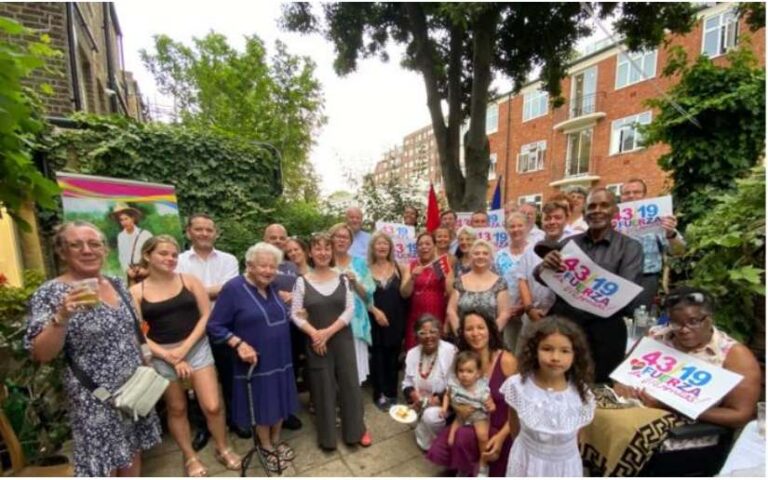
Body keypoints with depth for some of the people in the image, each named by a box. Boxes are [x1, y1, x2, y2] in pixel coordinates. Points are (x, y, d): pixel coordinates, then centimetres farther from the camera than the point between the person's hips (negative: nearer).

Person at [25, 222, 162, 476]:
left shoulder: (117, 284, 3)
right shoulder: (50, 293, -13)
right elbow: (40, 354, -16)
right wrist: (62, 316, -31)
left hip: (134, 388, 5)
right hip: (95, 399, -5)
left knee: (132, 452, 18)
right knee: (102, 464, 10)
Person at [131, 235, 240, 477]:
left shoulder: (190, 280, -2)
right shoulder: (136, 292, -2)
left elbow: (206, 315, -4)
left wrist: (185, 348, -12)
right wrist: (169, 357, -11)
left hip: (196, 347, 0)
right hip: (161, 355, 1)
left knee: (213, 406, -1)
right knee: (177, 409, 15)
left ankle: (223, 449, 25)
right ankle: (190, 457, 37)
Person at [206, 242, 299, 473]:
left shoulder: (273, 287, 4)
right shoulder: (233, 288, -16)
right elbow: (215, 326, -15)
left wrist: (292, 315, 0)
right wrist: (239, 344, -23)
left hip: (281, 358, 6)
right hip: (256, 360, -5)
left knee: (280, 401, 18)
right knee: (262, 404, 13)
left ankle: (276, 440, 43)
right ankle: (266, 446, 39)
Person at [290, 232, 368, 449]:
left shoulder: (343, 279, 0)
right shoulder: (302, 281, -3)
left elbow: (350, 309, -5)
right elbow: (295, 314, -5)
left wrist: (329, 331, -15)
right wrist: (314, 333, -18)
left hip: (342, 339, 1)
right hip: (315, 342, -1)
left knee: (349, 383, 8)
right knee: (322, 387, 10)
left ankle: (356, 430, 29)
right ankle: (327, 436, 31)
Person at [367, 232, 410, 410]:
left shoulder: (398, 268, 2)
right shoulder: (367, 269, -2)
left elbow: (404, 294, -4)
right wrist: (375, 311, -13)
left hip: (395, 320, 1)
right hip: (374, 320, -1)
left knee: (392, 357, 11)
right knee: (377, 357, 6)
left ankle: (391, 394, 26)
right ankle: (380, 394, 22)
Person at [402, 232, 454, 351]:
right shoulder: (411, 266, 7)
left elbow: (450, 293, -1)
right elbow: (405, 293, 0)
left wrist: (446, 277, -16)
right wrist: (412, 278, -15)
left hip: (438, 317, -1)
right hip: (416, 318, 1)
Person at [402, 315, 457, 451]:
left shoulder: (450, 351, -20)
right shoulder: (412, 353, -1)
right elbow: (407, 384, 6)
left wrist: (436, 399, -25)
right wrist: (413, 394, -15)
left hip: (444, 404, -5)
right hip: (420, 405, 5)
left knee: (430, 415, -30)